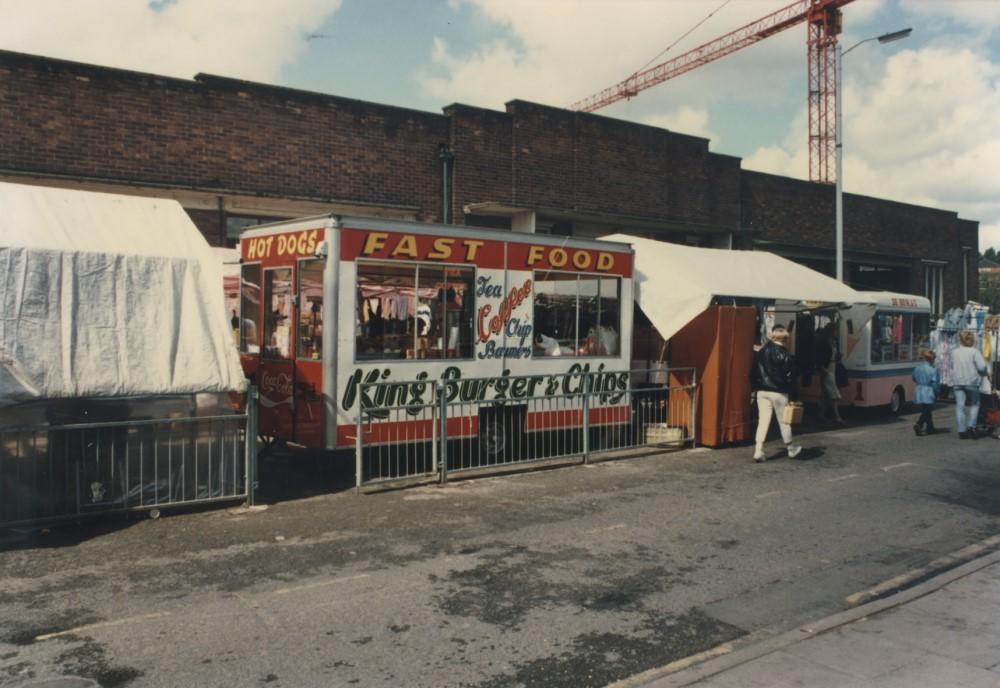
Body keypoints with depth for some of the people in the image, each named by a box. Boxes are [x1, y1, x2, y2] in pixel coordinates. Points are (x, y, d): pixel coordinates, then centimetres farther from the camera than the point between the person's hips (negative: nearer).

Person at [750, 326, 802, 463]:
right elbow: (790, 378, -9)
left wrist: (756, 387, 20)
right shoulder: (785, 355, -10)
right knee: (783, 421, 10)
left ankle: (758, 451, -7)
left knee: (763, 421, 2)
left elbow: (753, 373, 11)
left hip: (762, 392, 4)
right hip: (779, 393, -4)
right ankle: (790, 448, 27)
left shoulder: (761, 352, 6)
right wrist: (793, 397, -5)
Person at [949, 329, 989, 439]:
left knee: (959, 406, 4)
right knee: (974, 404, 16)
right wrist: (986, 372, 7)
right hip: (971, 382, -2)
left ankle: (961, 431, 4)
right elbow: (982, 367, -12)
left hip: (957, 382, 2)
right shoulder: (974, 352, -7)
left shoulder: (954, 352, 4)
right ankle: (971, 426, 2)